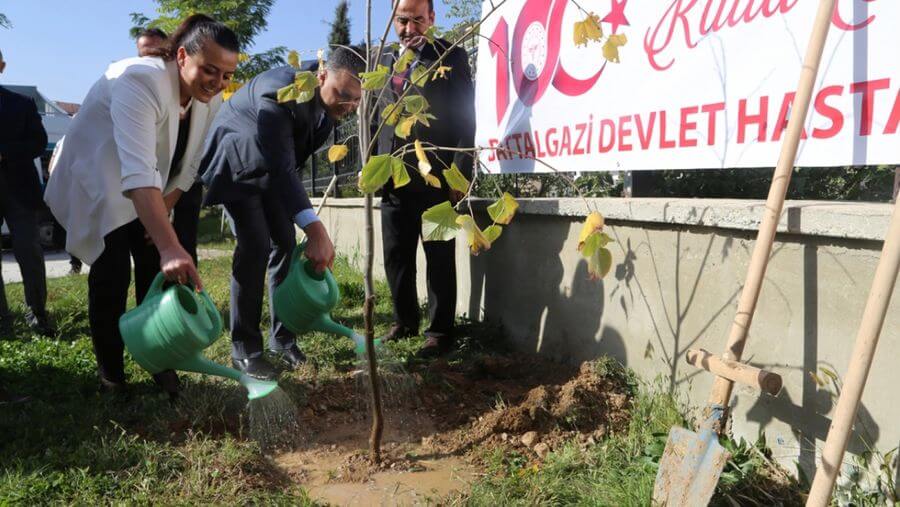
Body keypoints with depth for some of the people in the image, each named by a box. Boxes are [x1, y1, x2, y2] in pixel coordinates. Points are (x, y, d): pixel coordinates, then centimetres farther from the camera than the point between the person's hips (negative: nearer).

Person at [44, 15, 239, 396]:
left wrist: (164, 211, -6)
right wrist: (170, 247, -55)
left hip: (146, 192, 6)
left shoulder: (211, 99, -13)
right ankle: (110, 374, 8)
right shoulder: (138, 81, -35)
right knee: (111, 276, -8)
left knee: (157, 274, 1)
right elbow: (138, 171, -47)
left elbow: (187, 165, -2)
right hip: (97, 184, -6)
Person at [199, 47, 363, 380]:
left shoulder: (332, 104, -10)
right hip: (237, 163, -7)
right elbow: (281, 168, -44)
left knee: (285, 243, 2)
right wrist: (315, 228, -53)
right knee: (255, 246, -17)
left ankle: (282, 337, 13)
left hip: (272, 167, 7)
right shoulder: (280, 91, -35)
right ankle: (244, 349, -7)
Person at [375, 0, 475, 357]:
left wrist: (459, 174, -12)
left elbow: (465, 118, -4)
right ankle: (404, 322, 25)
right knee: (396, 257, 10)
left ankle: (440, 332, 11)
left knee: (439, 258, 2)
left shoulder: (450, 56, 3)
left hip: (436, 179, -5)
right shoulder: (384, 62, 17)